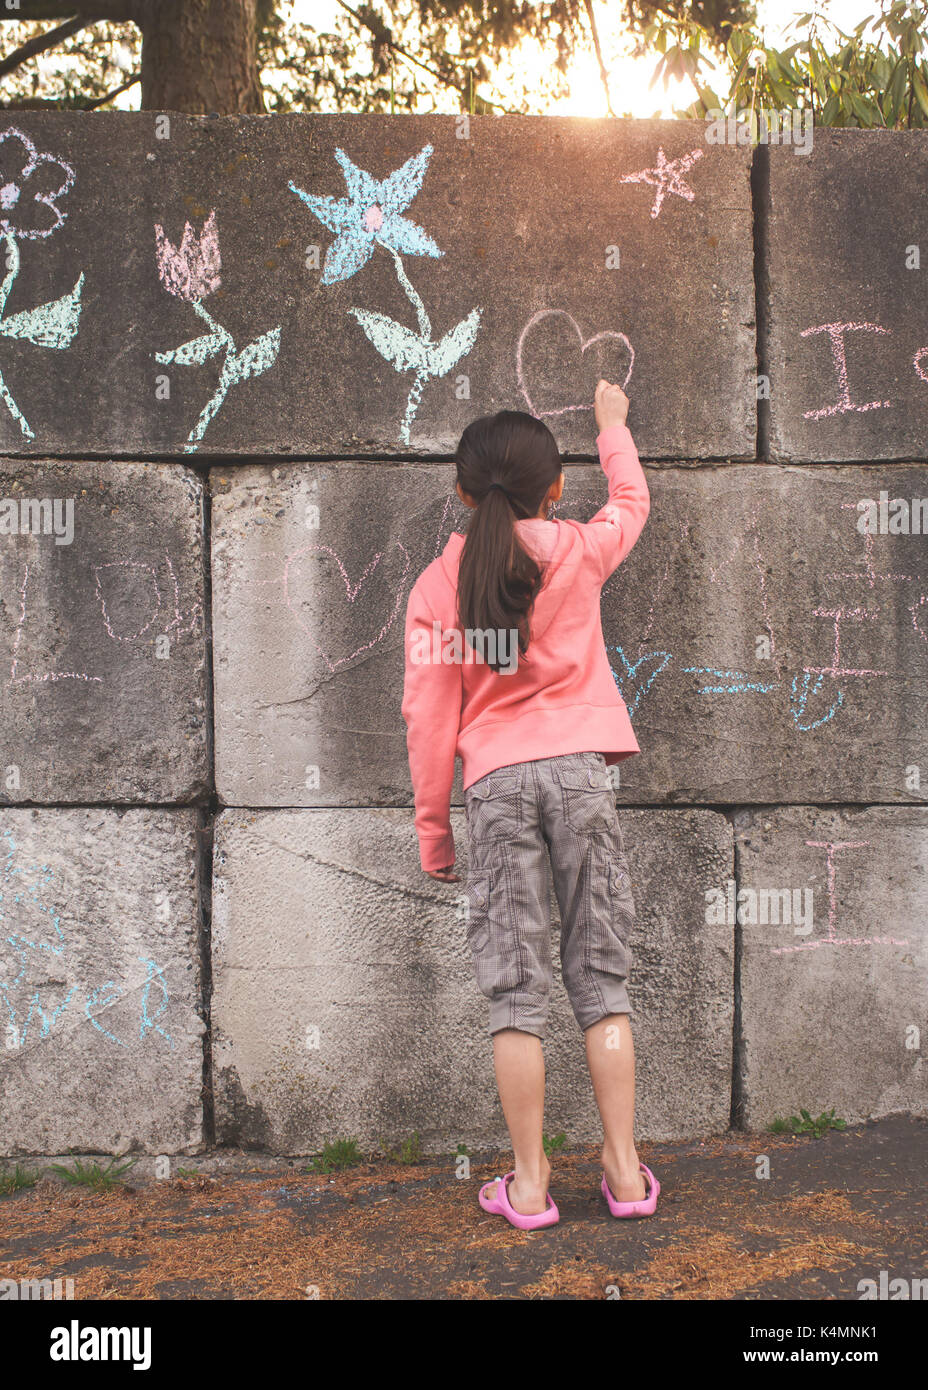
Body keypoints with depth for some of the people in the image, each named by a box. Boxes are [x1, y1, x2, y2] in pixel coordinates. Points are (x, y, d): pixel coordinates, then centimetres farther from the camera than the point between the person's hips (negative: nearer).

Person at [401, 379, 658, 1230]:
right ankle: (625, 1170, 12)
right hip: (579, 768, 1)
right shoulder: (580, 552, 4)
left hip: (494, 782, 0)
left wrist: (433, 825, 10)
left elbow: (428, 714, 2)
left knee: (516, 985, 3)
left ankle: (529, 1182, 7)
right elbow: (632, 499, 27)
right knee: (601, 976, 8)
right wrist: (613, 423, 44)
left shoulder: (437, 584, 3)